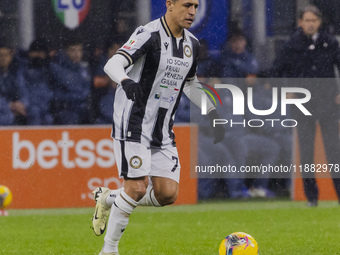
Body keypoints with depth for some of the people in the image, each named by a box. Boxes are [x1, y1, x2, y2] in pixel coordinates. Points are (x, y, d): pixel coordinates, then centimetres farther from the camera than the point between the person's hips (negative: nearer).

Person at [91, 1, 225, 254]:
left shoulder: (192, 44, 9)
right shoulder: (149, 34, -14)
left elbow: (191, 85, 26)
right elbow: (113, 65, -25)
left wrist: (214, 113, 19)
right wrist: (126, 82, -46)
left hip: (163, 130, 7)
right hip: (133, 124, -7)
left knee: (168, 194, -3)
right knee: (138, 187, -14)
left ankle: (109, 199, 20)